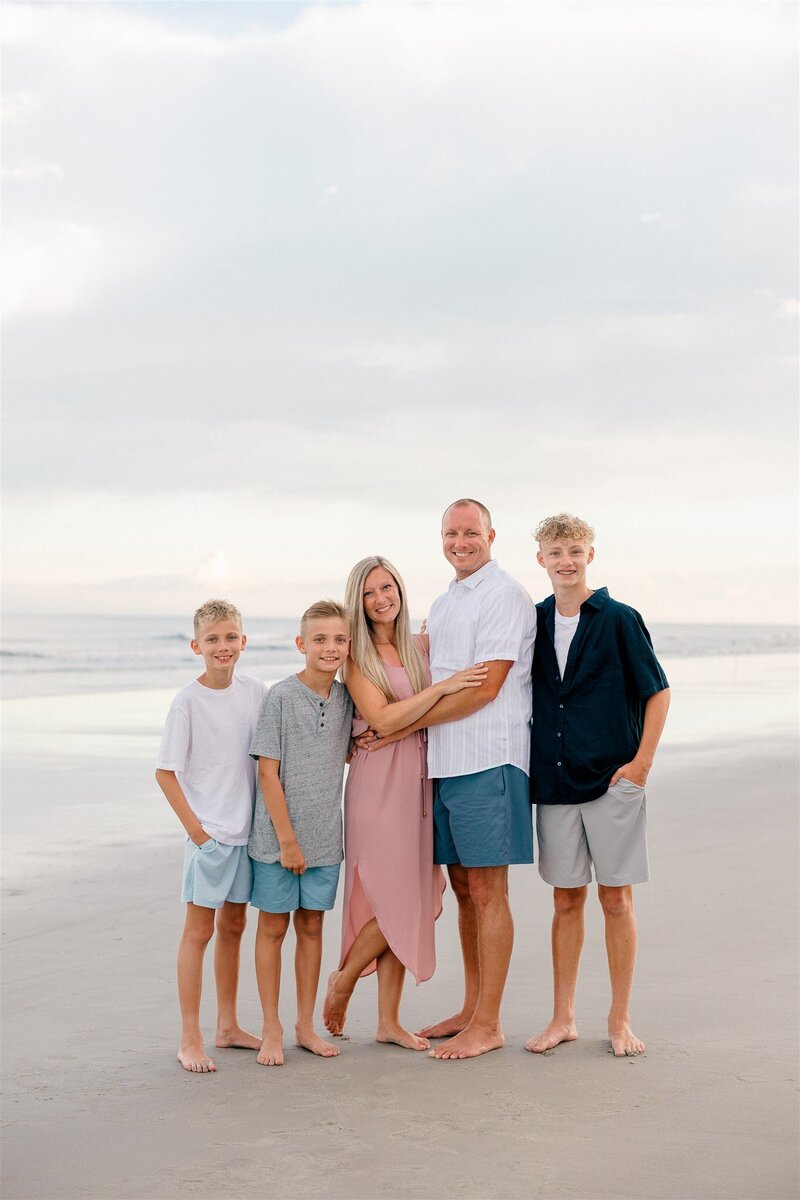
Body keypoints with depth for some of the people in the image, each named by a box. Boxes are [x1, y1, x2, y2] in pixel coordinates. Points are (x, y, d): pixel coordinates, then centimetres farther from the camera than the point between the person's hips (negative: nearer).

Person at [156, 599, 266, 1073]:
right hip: (209, 832, -5)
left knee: (234, 925, 14)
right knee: (199, 930, -1)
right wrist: (196, 829, -11)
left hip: (248, 828, 5)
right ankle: (191, 1039, 4)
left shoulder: (254, 691, 3)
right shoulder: (188, 700, -11)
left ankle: (228, 1025, 26)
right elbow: (165, 772, -9)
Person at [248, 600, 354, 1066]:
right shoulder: (281, 697, -12)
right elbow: (268, 772, -12)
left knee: (312, 926, 12)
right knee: (273, 927, 6)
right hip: (278, 836, -5)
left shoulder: (346, 698, 3)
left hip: (325, 836, 5)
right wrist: (286, 839, -13)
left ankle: (306, 1025, 23)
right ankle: (272, 1030, 16)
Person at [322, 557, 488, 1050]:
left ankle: (389, 1021, 13)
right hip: (379, 783, -5)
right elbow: (381, 719, -16)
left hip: (419, 782, 6)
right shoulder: (357, 655, -5)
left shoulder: (422, 646, 10)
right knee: (396, 901, -7)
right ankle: (344, 979, 18)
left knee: (411, 903, 6)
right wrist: (443, 686, -18)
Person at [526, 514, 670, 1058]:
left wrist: (642, 761, -7)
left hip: (612, 781, -3)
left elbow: (658, 691, -1)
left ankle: (620, 1019, 13)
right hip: (554, 783, 3)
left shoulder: (619, 619, -4)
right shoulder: (534, 622, 7)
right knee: (567, 899, 9)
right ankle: (563, 1018, 17)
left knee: (616, 897, 2)